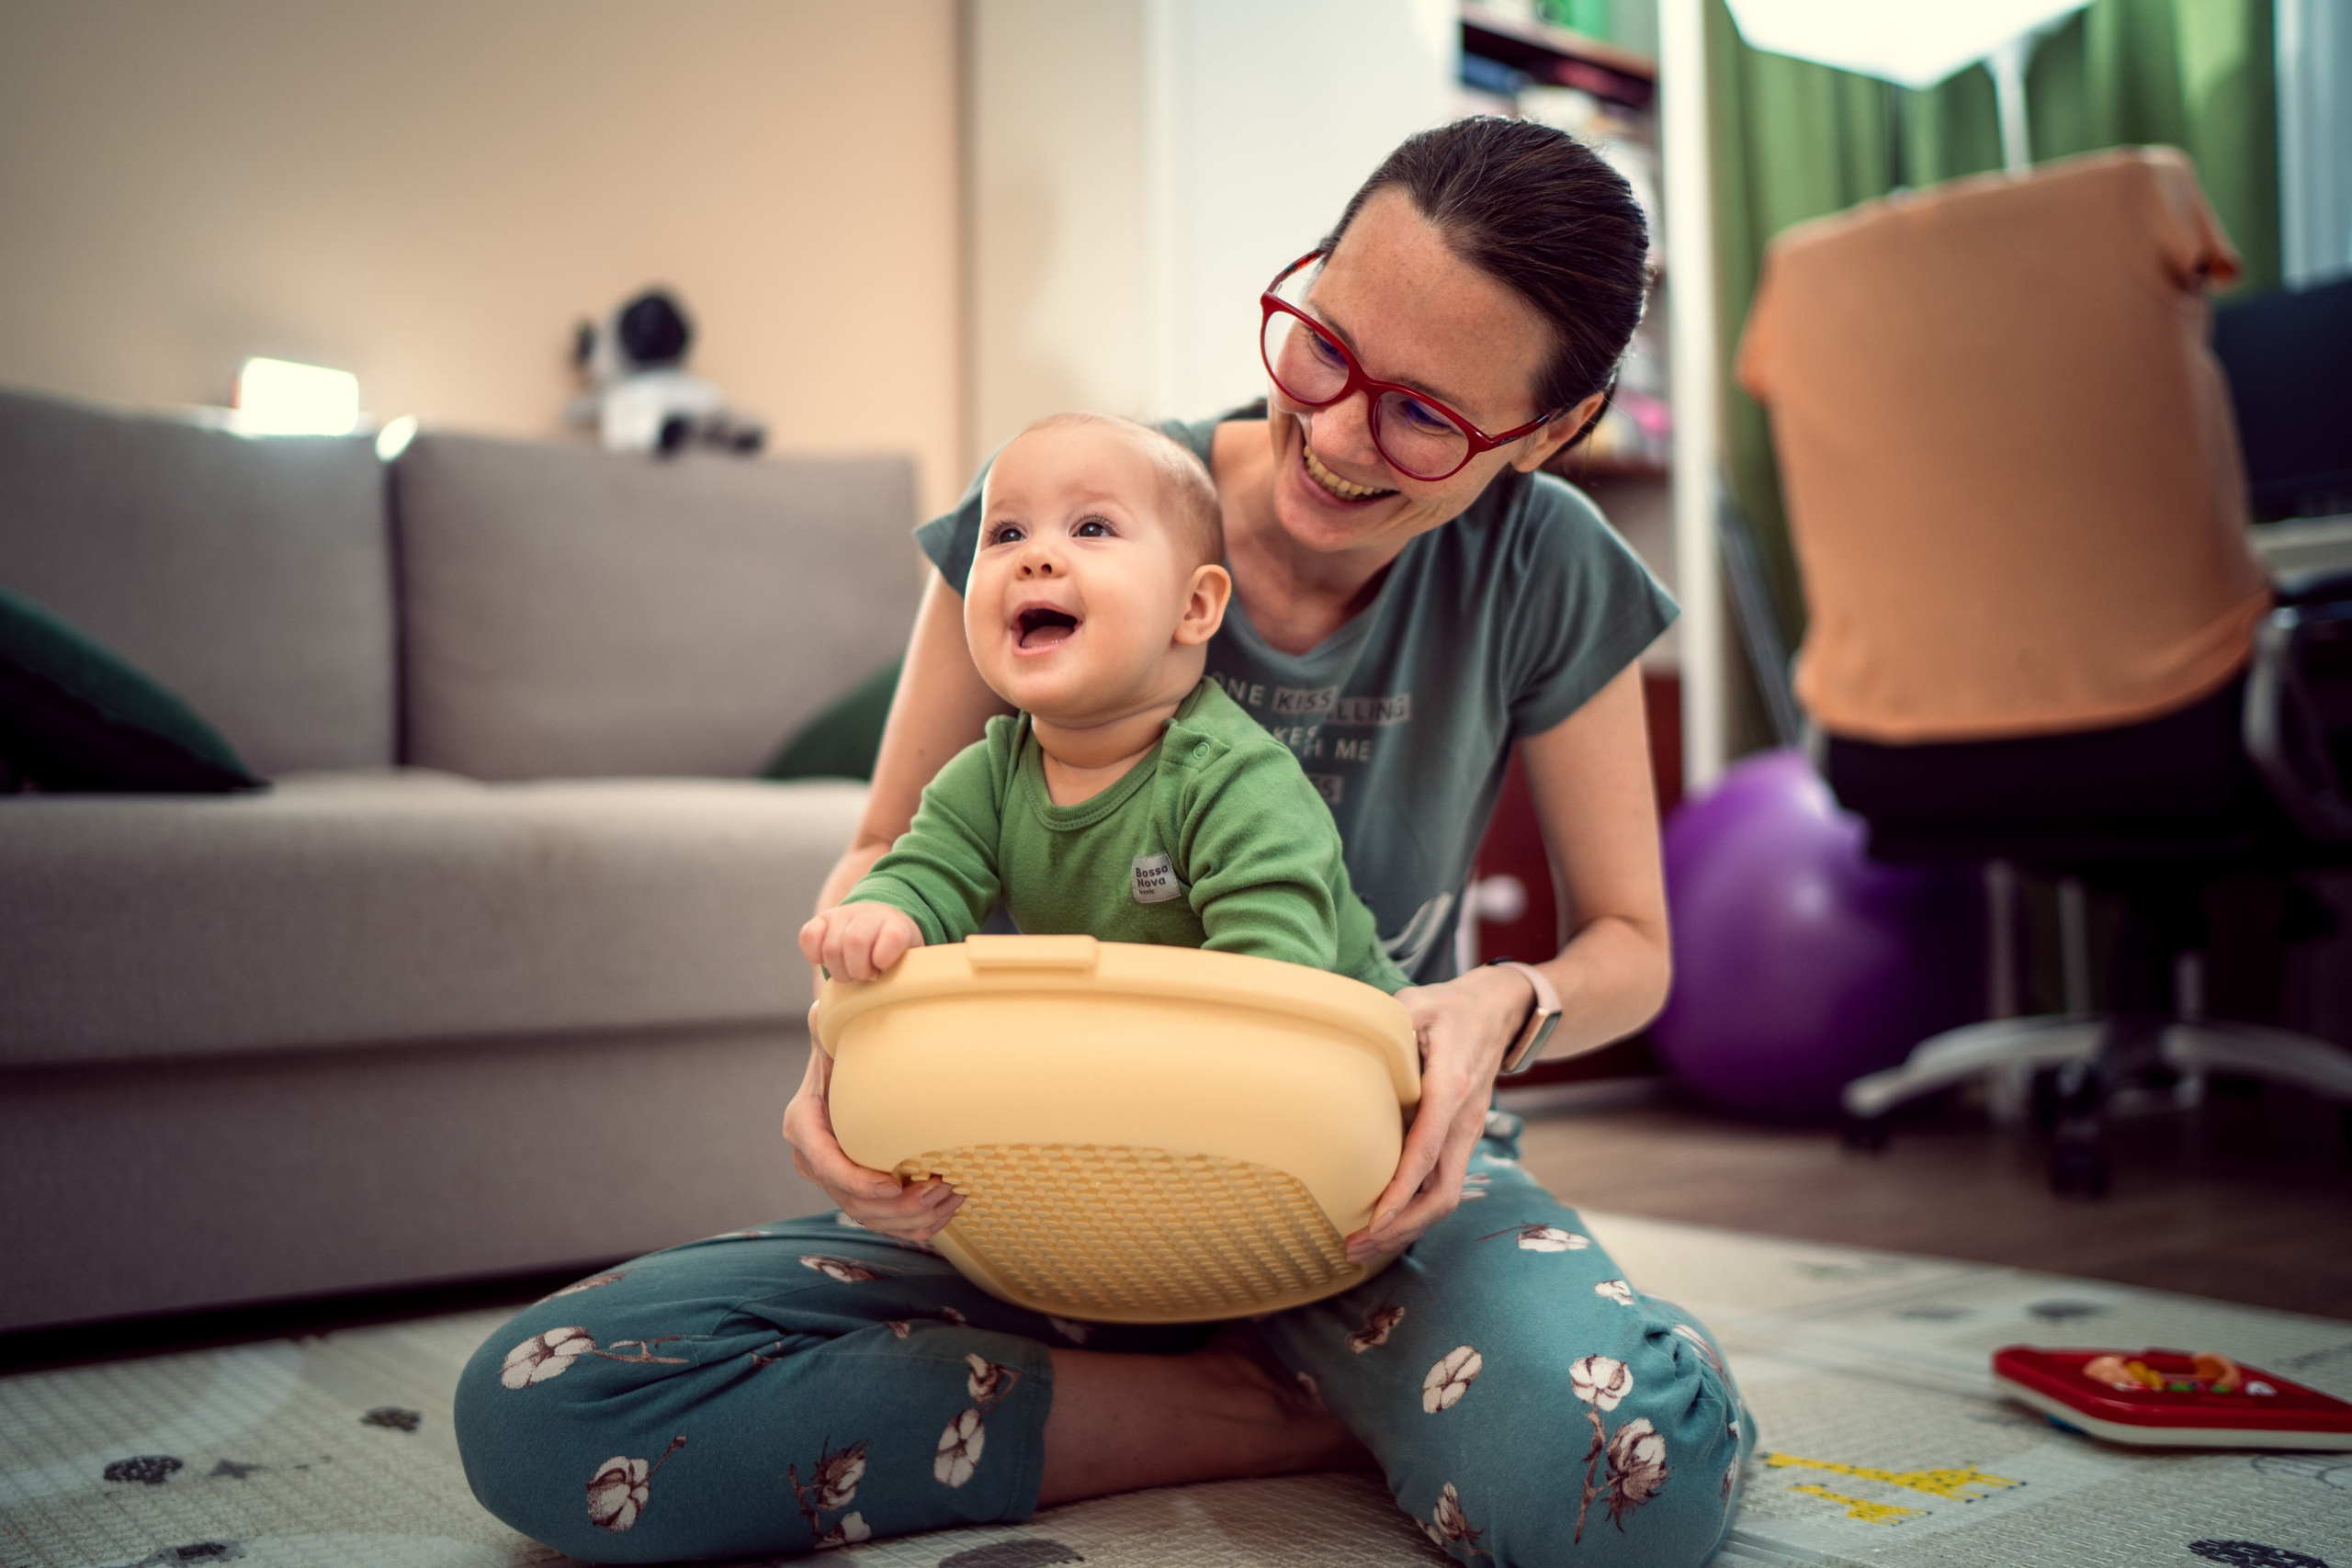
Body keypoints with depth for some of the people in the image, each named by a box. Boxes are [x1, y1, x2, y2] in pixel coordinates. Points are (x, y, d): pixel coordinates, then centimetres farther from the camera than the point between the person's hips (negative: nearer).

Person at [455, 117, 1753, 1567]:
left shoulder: (1544, 572, -7)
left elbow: (1630, 942, 3)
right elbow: (888, 852, 1)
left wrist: (1507, 1002, -22)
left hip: (1376, 1176, -2)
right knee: (537, 1408, -22)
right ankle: (1278, 1412, -15)